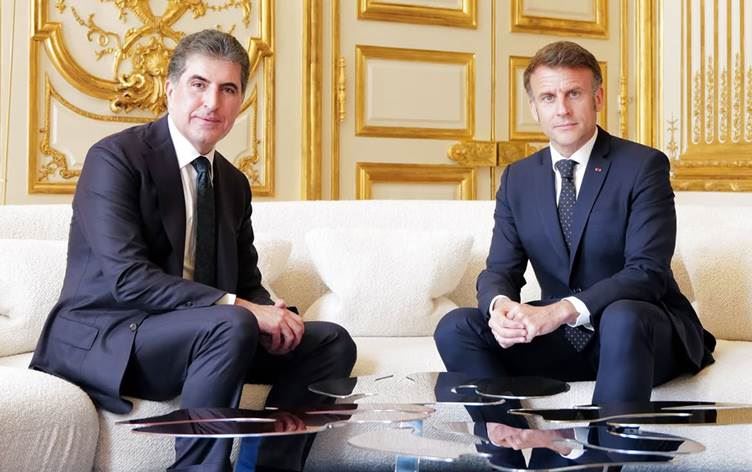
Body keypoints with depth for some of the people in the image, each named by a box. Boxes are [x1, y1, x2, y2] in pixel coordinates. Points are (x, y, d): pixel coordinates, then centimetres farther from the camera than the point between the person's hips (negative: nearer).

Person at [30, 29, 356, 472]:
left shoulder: (234, 183, 12)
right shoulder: (115, 158, -12)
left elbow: (247, 283, 13)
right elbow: (128, 279, -23)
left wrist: (268, 315, -12)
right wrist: (238, 307, -28)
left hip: (203, 334, 8)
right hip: (100, 339, -8)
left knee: (332, 343, -3)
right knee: (232, 328, -34)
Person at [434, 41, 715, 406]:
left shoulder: (644, 166, -7)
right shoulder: (517, 179, 8)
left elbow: (648, 272, -17)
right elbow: (500, 268, 4)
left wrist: (562, 309, -31)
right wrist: (499, 306, -22)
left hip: (639, 330, -4)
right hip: (559, 337, 5)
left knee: (622, 317, -38)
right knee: (456, 328, -15)